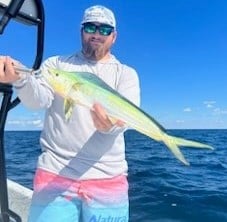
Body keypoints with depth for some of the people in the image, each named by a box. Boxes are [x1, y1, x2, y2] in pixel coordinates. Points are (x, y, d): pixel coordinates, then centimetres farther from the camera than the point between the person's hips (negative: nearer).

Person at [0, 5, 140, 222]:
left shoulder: (126, 74, 8)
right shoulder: (56, 64, 10)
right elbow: (39, 99, -8)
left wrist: (110, 123, -32)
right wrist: (19, 78, -29)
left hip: (108, 180, 1)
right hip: (54, 174, 0)